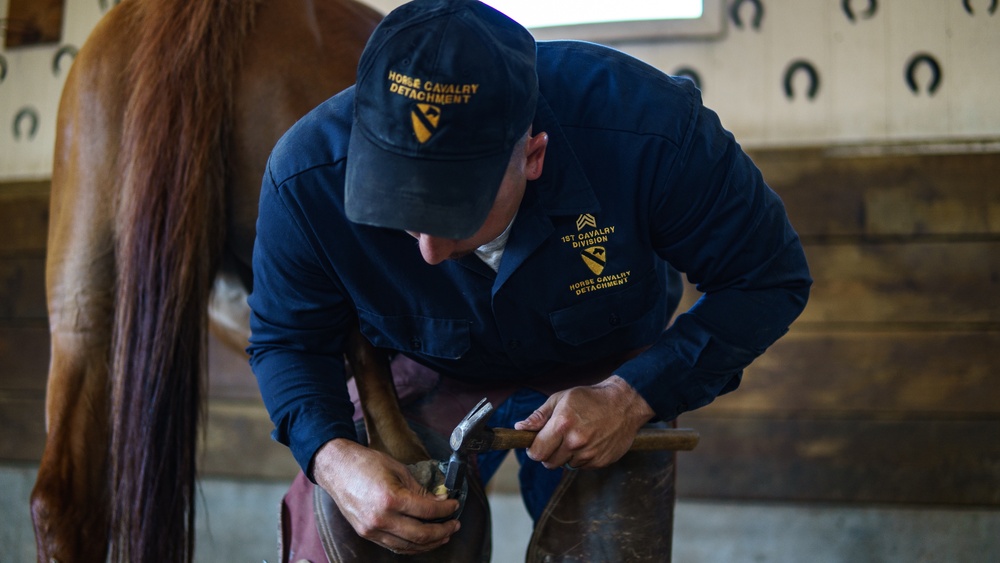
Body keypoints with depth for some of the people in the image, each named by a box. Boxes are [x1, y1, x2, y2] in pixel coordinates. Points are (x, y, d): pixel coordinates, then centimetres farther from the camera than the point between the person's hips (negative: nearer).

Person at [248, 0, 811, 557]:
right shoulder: (305, 178, -34)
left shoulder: (650, 127, -40)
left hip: (609, 380, 0)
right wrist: (332, 457, -37)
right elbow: (287, 340, -17)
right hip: (426, 381, 1)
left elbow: (770, 280, -24)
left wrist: (635, 397, -35)